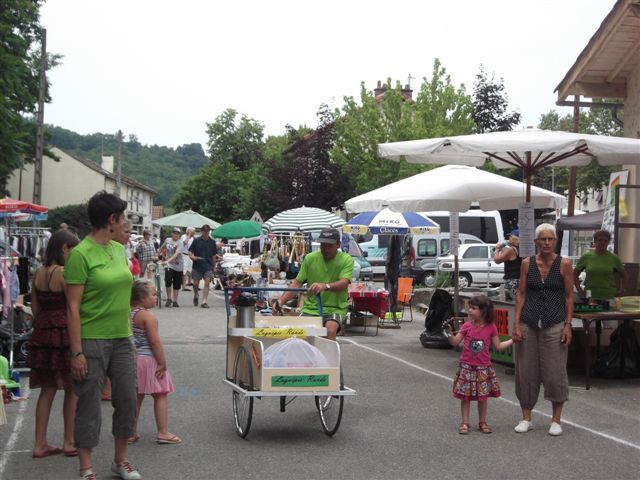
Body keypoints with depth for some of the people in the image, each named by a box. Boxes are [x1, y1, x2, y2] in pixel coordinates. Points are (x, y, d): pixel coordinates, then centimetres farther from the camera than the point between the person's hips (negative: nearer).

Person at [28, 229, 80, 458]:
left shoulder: (39, 273, 6)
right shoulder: (64, 273, -16)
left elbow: (35, 307, 11)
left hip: (43, 333, 7)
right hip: (65, 333, -7)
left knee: (47, 390, 12)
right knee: (72, 390, 7)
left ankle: (40, 444, 14)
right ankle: (69, 443, 14)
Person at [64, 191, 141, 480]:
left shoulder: (119, 250, 10)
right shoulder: (81, 254, -13)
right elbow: (73, 307, -14)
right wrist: (76, 352, -17)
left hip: (122, 339, 7)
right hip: (91, 341, -7)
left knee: (127, 400, 11)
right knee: (89, 405, 2)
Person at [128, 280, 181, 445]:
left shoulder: (129, 314, 7)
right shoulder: (148, 316, -16)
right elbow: (155, 341, -19)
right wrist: (163, 363, -15)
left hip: (133, 359, 8)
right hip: (148, 360, -7)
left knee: (136, 397, 13)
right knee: (160, 395, 3)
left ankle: (131, 433, 17)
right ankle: (162, 432, 3)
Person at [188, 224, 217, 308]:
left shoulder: (212, 242, 5)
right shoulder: (196, 241, 2)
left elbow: (213, 256, 10)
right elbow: (190, 252, 2)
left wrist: (214, 266, 11)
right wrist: (193, 257, -19)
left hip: (208, 266, 0)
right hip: (197, 266, 0)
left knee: (207, 283, -10)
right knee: (196, 283, 7)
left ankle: (204, 302, -10)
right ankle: (195, 295, 37)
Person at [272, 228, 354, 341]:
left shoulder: (346, 260, -4)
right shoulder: (310, 258, 4)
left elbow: (344, 283, -20)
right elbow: (297, 283, 5)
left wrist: (325, 286, -41)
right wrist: (281, 301, -12)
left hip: (335, 309, -2)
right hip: (311, 308, 3)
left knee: (331, 330, -32)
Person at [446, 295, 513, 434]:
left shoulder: (491, 328, -2)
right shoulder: (467, 326, -3)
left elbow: (498, 346, 6)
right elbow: (455, 342, -2)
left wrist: (513, 340, 1)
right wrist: (449, 333, -19)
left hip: (483, 368, 0)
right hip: (466, 367, 0)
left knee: (483, 396, 7)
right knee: (465, 396, 3)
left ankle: (482, 423, 19)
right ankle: (465, 423, 11)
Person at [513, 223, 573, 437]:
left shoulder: (564, 264, -1)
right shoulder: (527, 263, 3)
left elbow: (569, 296, 1)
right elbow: (521, 294, 5)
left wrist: (568, 325, -5)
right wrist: (516, 323, -2)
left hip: (554, 324, -2)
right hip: (528, 324, 2)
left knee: (555, 372, 0)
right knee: (526, 371, 6)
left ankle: (556, 420, 14)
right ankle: (526, 418, 18)